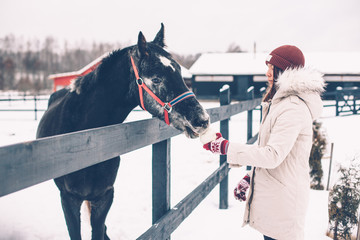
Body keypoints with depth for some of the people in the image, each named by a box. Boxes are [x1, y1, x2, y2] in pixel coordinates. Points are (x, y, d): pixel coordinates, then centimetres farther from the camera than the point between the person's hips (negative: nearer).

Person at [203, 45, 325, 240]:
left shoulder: (294, 108, -20)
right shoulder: (278, 103, 13)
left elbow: (273, 155, -26)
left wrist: (226, 147, -23)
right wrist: (249, 177, 16)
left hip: (283, 199, -10)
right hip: (270, 193, 10)